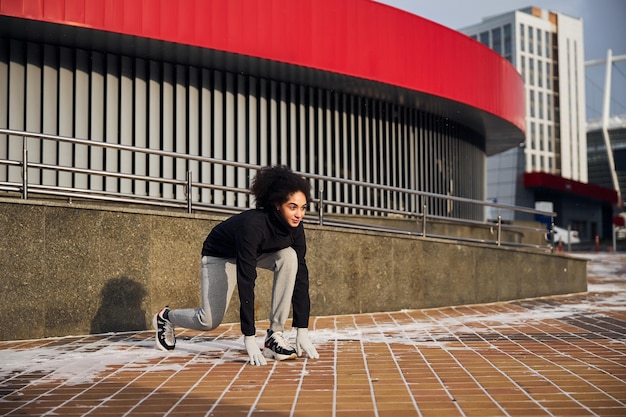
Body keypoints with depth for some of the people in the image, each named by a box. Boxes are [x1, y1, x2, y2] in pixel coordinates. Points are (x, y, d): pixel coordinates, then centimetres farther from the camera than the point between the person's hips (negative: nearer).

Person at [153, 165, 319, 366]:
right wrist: (249, 338, -44)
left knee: (289, 257, -26)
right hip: (221, 255, -5)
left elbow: (300, 276, -22)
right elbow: (246, 281, -43)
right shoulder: (253, 224, -42)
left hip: (256, 253, 5)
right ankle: (165, 317, 30)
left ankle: (274, 335, -17)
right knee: (210, 321, -6)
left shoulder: (295, 228, -25)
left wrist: (302, 331, -25)